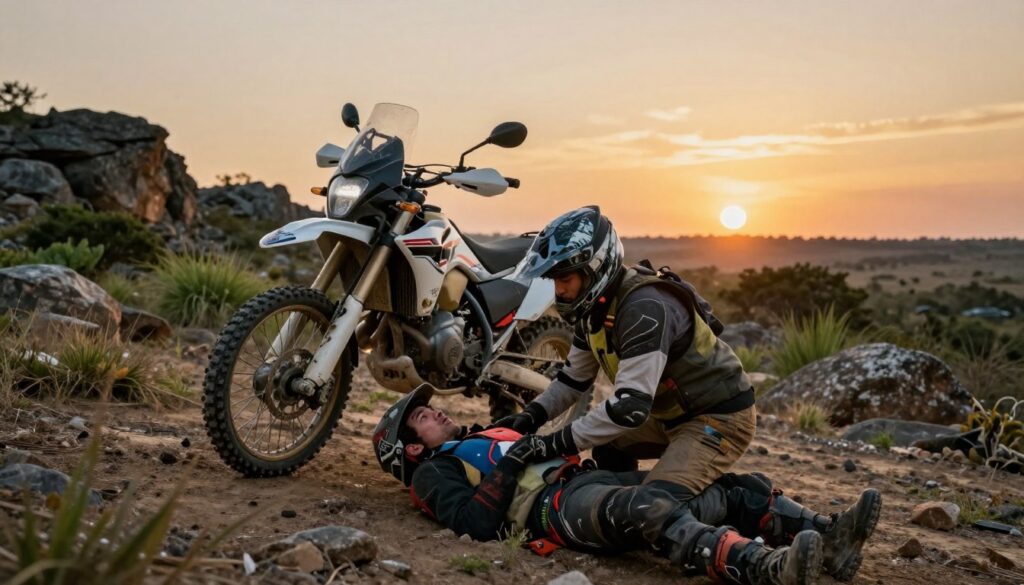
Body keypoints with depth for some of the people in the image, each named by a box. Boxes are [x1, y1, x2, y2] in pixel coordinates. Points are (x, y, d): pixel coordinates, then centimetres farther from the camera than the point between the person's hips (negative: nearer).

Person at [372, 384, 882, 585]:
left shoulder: (481, 439, 34)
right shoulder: (433, 473, 9)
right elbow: (480, 524, -10)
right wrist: (509, 467, -12)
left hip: (588, 476, 10)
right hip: (555, 504, -9)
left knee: (734, 489, -3)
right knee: (650, 511, -41)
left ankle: (828, 538, -14)